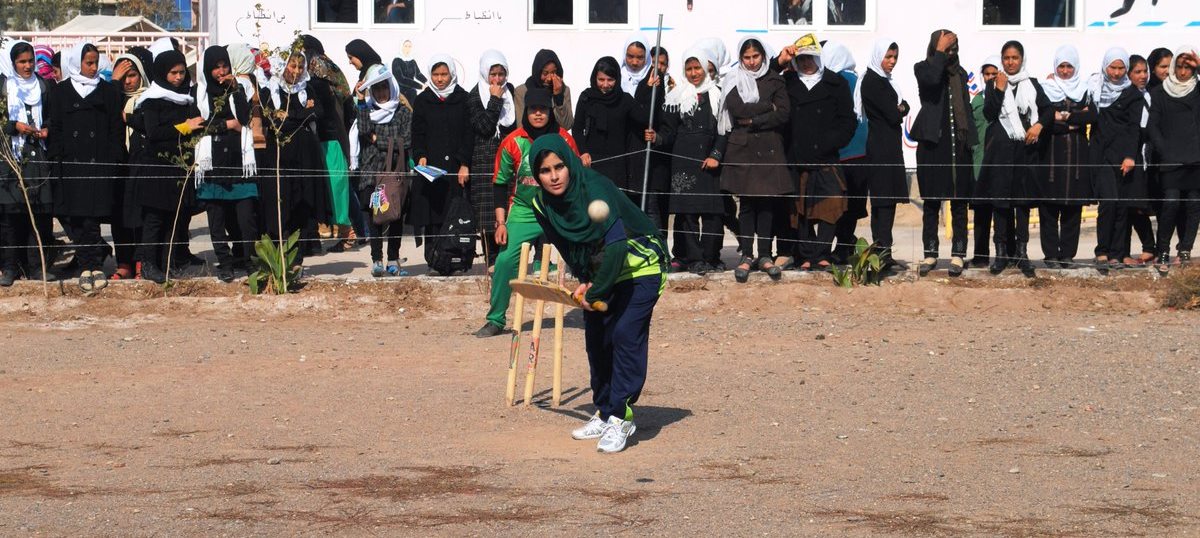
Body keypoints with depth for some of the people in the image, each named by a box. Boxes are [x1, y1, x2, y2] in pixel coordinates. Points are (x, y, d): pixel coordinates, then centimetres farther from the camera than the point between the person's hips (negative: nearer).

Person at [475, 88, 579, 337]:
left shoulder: (564, 140, -3)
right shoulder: (512, 142, -5)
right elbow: (500, 184, 2)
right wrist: (501, 222, -4)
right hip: (523, 213, -1)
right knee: (505, 261, -13)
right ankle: (495, 321, 0)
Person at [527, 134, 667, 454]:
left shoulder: (595, 190, -31)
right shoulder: (542, 204, -9)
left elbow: (616, 245, -33)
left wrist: (596, 292, -25)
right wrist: (584, 281, -3)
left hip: (640, 267, -7)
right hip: (600, 273, 7)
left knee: (625, 335, -17)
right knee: (596, 340, 7)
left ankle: (620, 418, -13)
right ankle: (604, 414, 21)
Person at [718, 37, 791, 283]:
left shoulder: (774, 80, 10)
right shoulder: (733, 81, 7)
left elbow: (784, 113, -2)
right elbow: (737, 109, -10)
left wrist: (753, 120, -8)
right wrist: (768, 107, -6)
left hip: (769, 148, 1)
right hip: (743, 149, -1)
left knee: (768, 202, 1)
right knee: (746, 203, -1)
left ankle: (765, 255, 6)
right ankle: (746, 256, 2)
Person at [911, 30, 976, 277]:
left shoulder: (960, 73, 14)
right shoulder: (923, 68, 2)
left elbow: (966, 108, 16)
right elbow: (931, 78, -22)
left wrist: (971, 140, 8)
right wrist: (940, 51, -12)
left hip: (958, 145, 3)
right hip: (932, 143, -3)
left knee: (959, 203, 1)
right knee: (931, 202, 1)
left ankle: (958, 253, 5)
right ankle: (930, 254, 6)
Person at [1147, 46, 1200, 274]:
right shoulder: (1159, 93, 9)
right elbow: (1152, 126, 5)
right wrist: (1164, 151, -7)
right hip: (1171, 161, -2)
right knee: (1171, 203, -12)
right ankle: (1163, 253, -5)